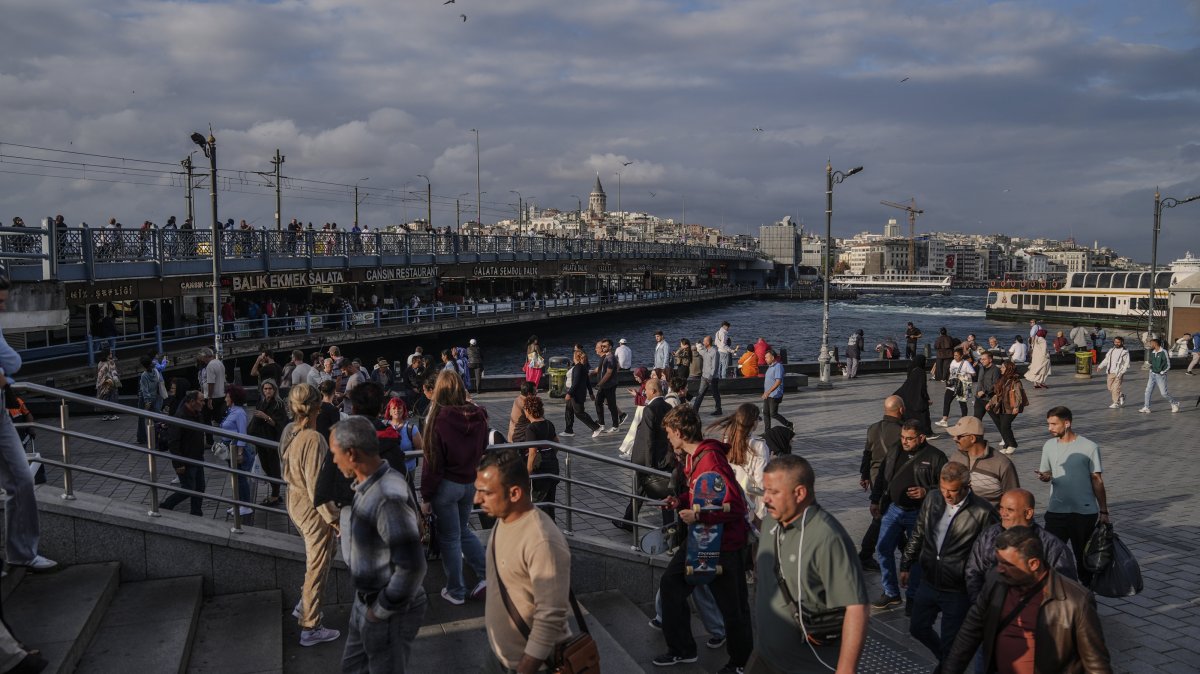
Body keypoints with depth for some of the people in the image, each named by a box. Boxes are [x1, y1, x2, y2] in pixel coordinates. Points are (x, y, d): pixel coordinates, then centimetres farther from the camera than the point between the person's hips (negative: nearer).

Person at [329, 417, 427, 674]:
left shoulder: (388, 498, -31)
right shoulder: (372, 484, 0)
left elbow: (412, 567, -32)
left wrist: (381, 610, -20)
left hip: (389, 613, -9)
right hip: (366, 601, 9)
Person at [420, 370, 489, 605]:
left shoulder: (438, 418, -19)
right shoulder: (478, 415, -5)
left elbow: (432, 462, -16)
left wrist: (426, 497, -8)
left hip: (447, 485, -5)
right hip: (472, 483, 5)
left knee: (450, 538, 9)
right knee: (463, 530, 24)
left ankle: (456, 592, 21)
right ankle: (486, 575, 14)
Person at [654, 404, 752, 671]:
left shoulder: (712, 460, -26)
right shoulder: (692, 457, 5)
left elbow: (735, 505, -29)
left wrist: (698, 516, -29)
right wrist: (680, 502, 3)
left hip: (724, 544, -10)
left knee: (732, 607, 5)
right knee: (671, 584, 15)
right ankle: (682, 649, 30)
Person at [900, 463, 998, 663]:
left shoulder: (983, 512, -21)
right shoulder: (933, 500, -5)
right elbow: (917, 534, 9)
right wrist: (906, 565, 14)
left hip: (958, 592, -5)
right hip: (928, 583, 6)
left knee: (950, 643, 8)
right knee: (917, 628, 20)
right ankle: (944, 660, 47)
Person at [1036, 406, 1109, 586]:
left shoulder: (1089, 447, -7)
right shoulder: (1049, 446, 4)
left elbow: (1097, 480, -2)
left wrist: (1103, 512, -1)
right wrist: (1045, 477, -11)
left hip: (1085, 512, -3)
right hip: (1056, 511, 3)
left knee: (1083, 557, 12)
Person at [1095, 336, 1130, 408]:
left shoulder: (1125, 352, -3)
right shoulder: (1111, 350, 14)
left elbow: (1126, 364, -6)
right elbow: (1106, 360, 15)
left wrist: (1121, 373, -16)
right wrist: (1100, 367, 0)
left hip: (1118, 374, -6)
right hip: (1110, 373, 6)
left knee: (1116, 388, -8)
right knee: (1110, 388, 9)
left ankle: (1116, 403, 0)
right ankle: (1121, 395, 32)